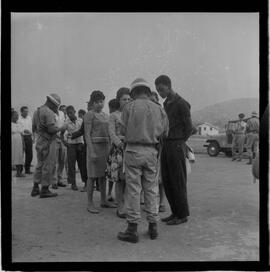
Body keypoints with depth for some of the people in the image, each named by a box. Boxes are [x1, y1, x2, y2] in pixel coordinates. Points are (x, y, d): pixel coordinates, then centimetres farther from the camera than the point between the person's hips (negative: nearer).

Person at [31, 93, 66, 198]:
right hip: (48, 142, -9)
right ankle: (44, 190, 6)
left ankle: (35, 188, 23)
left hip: (39, 142, 9)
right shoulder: (49, 112, -16)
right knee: (48, 166, 0)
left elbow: (34, 128, 16)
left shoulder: (37, 111, 13)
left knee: (40, 165, 17)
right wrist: (60, 128, -6)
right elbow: (51, 129, -23)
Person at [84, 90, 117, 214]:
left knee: (103, 175, 11)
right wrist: (91, 152, -19)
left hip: (105, 147, 7)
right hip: (94, 146, -7)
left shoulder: (106, 115, 16)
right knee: (92, 175, -3)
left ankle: (103, 201, 21)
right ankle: (90, 204, 4)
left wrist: (110, 149, 12)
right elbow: (87, 134, -12)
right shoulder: (89, 114, -5)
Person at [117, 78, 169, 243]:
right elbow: (164, 133, 6)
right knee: (151, 189, 12)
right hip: (151, 152, 3)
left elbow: (125, 131, 1)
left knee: (133, 190, 1)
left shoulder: (129, 107, -2)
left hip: (133, 150, -3)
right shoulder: (159, 109, 7)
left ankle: (132, 230, 5)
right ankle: (153, 227, 19)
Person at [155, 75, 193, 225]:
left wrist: (178, 143, -2)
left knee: (178, 181, -1)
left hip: (176, 145, -8)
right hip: (165, 145, 8)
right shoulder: (166, 104, 16)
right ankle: (175, 212, 20)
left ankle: (183, 214, 10)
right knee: (167, 181, 9)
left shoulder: (182, 104, -9)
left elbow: (189, 128, -8)